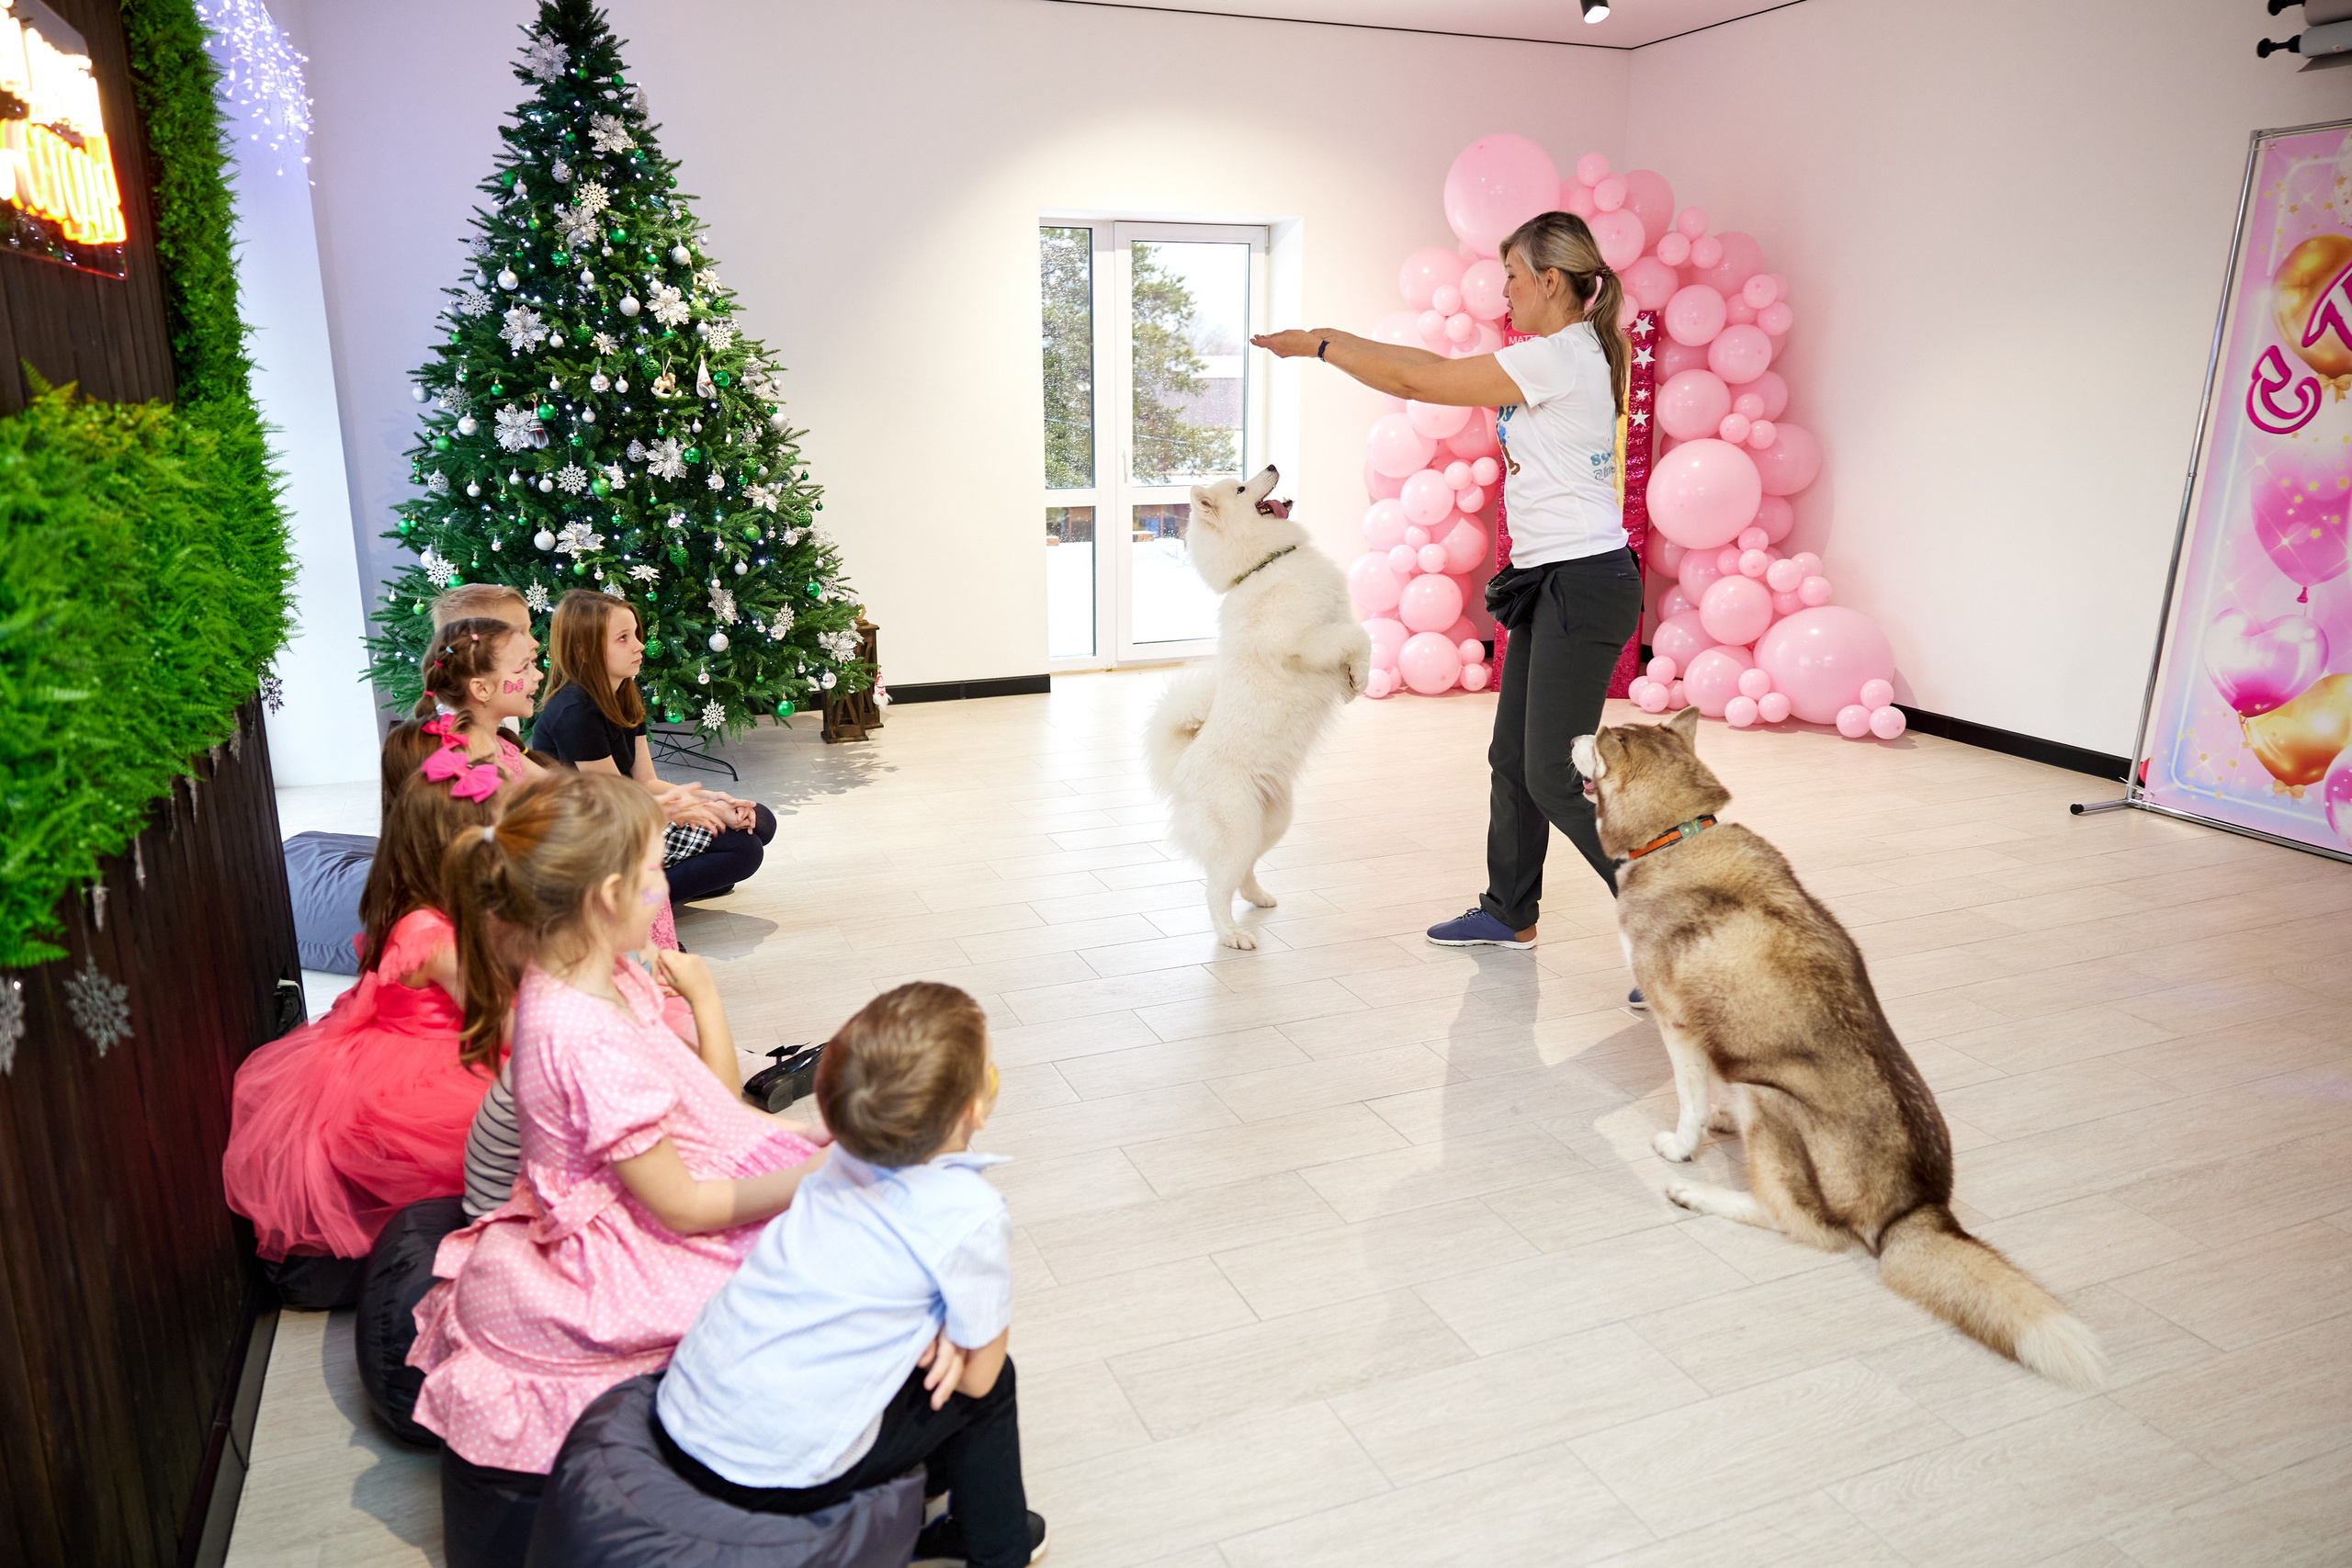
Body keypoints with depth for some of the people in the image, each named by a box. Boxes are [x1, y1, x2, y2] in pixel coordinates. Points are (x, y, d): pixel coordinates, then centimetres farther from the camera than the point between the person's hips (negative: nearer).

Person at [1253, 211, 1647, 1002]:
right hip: (1549, 581, 10)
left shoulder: (1558, 356, -15)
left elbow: (1415, 384, -11)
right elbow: (1437, 365, 20)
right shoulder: (1565, 353, 16)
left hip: (1584, 582, -10)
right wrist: (1339, 339, 15)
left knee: (1554, 775, -10)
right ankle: (1509, 913, 31)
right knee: (1512, 755, 16)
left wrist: (1319, 347, 0)